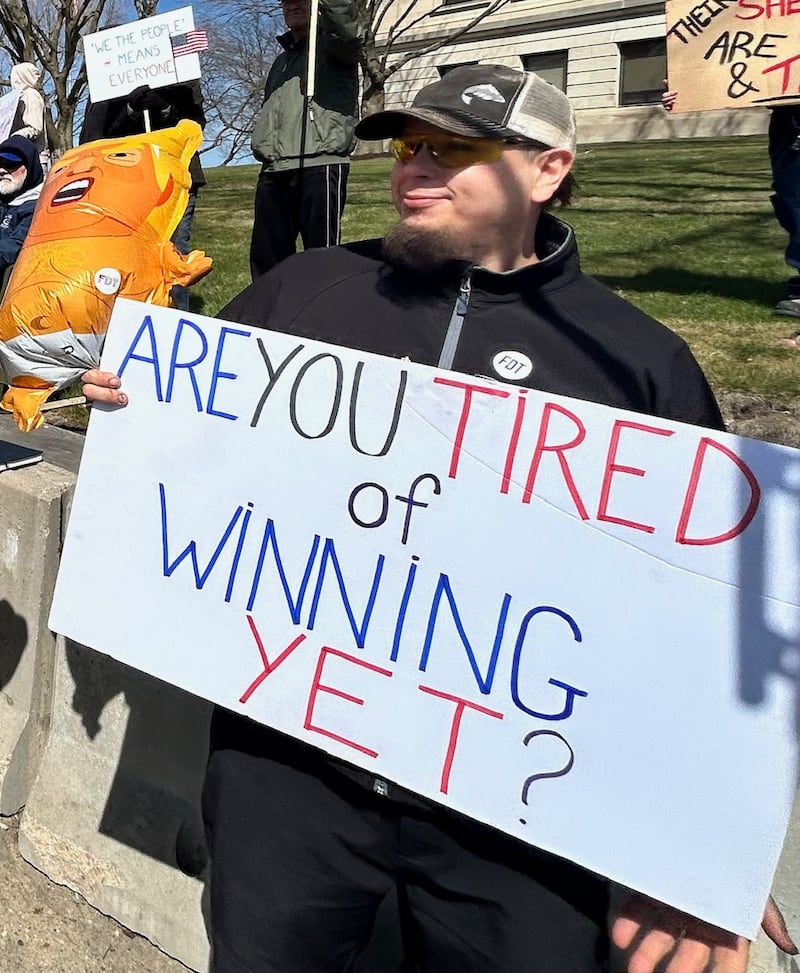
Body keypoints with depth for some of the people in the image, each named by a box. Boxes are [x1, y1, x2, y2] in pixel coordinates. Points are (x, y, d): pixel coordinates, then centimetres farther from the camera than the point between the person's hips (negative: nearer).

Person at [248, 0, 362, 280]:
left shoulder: (333, 43, 9)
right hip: (273, 171, 7)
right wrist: (262, 144, 17)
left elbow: (347, 29, -16)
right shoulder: (282, 60, 31)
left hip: (319, 165, -7)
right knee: (267, 257, 5)